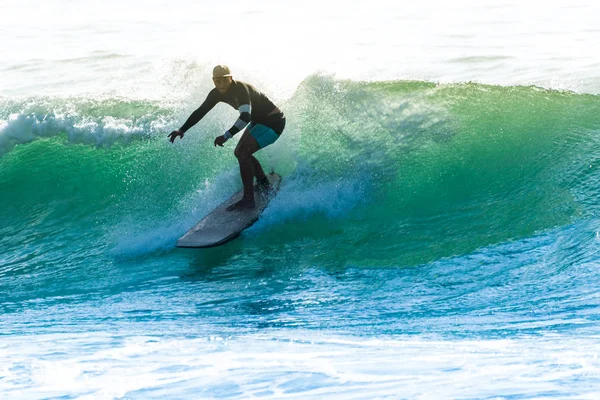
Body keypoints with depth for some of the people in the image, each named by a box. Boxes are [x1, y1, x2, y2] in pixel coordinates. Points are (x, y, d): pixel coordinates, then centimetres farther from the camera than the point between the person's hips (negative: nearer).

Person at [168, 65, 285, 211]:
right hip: (259, 121, 10)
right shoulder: (218, 93, -4)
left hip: (274, 121, -10)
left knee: (243, 152, -23)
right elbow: (201, 111, 6)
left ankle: (248, 199, -22)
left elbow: (246, 116, -42)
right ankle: (264, 184, 37)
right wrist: (182, 130, 1)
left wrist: (226, 136, -49)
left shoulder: (241, 89, -30)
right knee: (240, 152, 20)